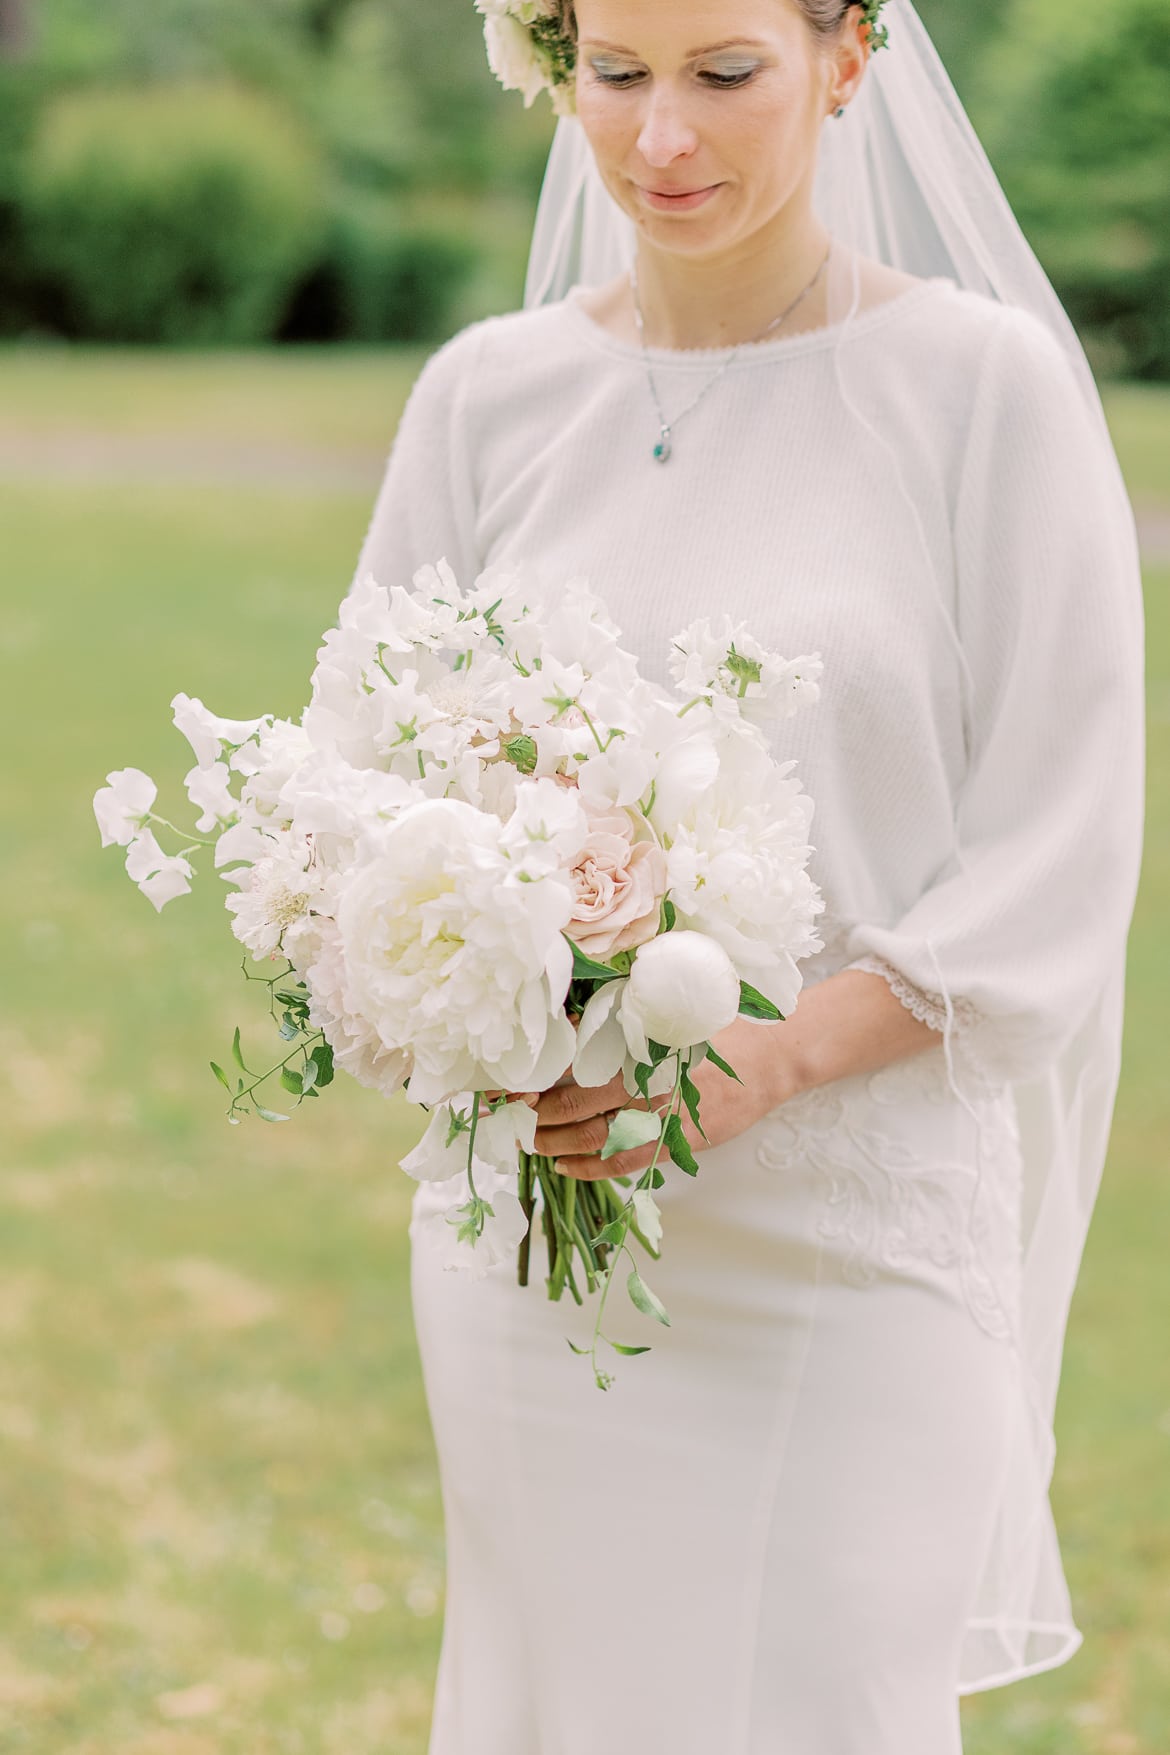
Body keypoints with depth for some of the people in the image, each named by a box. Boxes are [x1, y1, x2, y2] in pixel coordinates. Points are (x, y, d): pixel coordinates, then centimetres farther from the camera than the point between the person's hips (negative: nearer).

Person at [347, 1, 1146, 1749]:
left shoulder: (985, 386, -5)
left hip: (854, 1229, -3)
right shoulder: (487, 395, 6)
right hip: (535, 1223, 4)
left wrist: (771, 1057, -20)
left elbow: (1059, 854, -6)